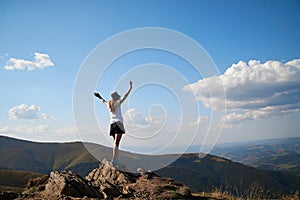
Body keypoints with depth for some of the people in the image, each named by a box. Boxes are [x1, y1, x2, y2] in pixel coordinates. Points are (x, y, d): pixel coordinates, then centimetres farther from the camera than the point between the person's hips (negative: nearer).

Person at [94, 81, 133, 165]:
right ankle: (114, 159, -23)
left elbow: (104, 101, 35)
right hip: (118, 124, -7)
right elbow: (125, 96, -6)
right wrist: (130, 87, -1)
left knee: (116, 142, 12)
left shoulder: (109, 104, 15)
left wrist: (99, 97, 55)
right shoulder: (118, 103, -1)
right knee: (116, 142, -14)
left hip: (112, 124, 7)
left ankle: (117, 159, 13)